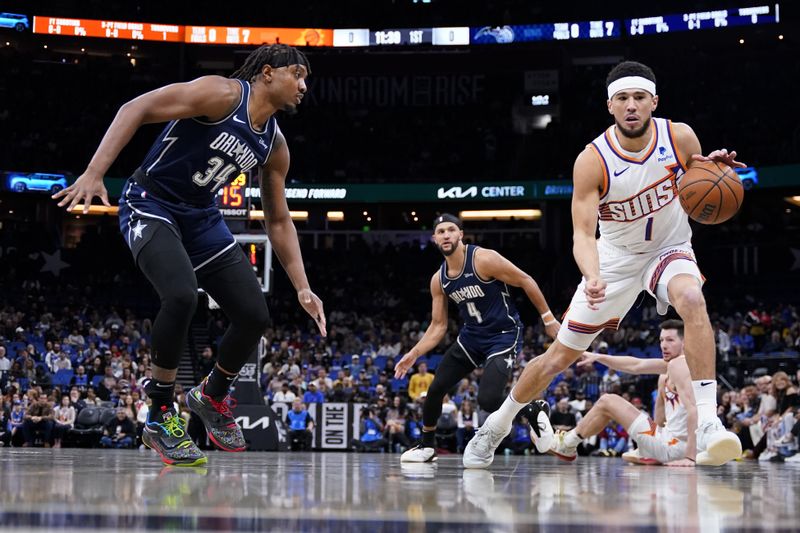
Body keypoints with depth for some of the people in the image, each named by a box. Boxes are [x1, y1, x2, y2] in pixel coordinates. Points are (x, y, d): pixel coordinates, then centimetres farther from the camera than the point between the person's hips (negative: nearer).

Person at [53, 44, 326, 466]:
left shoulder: (274, 144, 5)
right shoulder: (223, 94, -18)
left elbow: (278, 221, 12)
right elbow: (137, 108, -22)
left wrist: (302, 289, 5)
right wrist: (94, 173, -32)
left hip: (201, 218, 8)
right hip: (150, 206, -8)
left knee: (254, 315, -2)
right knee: (182, 296, -32)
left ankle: (211, 398, 27)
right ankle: (160, 418, -15)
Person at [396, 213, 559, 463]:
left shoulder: (484, 259, -19)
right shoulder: (438, 280, 1)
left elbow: (525, 281, -11)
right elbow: (438, 326, 8)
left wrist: (548, 318, -9)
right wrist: (414, 353, -4)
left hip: (503, 335, -6)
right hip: (471, 336, 6)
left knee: (488, 399, -22)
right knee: (435, 389, 2)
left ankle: (534, 412, 7)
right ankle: (426, 446, 23)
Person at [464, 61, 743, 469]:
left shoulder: (681, 138, -16)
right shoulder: (592, 161, -23)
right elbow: (583, 233, -27)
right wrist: (592, 278, -48)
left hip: (670, 248, 0)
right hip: (616, 256, 0)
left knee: (692, 300, -36)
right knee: (560, 355, 5)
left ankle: (706, 424, -37)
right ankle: (495, 426, 28)